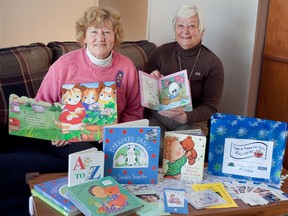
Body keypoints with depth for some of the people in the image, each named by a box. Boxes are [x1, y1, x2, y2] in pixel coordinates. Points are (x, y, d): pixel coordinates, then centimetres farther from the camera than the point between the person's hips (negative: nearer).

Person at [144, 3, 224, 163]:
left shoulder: (213, 63, -4)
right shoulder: (161, 53, 1)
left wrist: (185, 117, -25)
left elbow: (210, 107, -6)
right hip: (156, 116, 1)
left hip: (192, 121, -1)